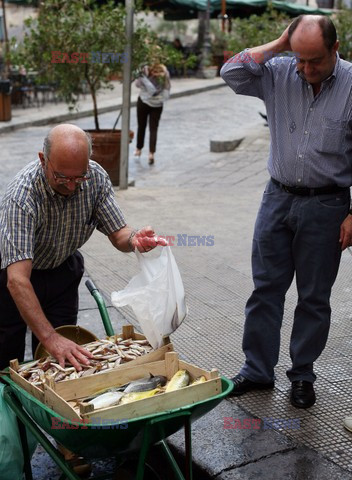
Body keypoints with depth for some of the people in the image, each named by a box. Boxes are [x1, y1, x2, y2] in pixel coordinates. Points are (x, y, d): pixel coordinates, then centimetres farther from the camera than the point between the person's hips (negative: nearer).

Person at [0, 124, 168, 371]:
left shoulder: (96, 177, -22)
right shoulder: (22, 195, -36)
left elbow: (118, 234, -14)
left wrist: (134, 239, -38)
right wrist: (49, 337, -48)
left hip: (62, 269, 4)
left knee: (64, 356, 5)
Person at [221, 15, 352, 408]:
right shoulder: (280, 74, -2)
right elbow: (232, 73, -10)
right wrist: (278, 45, -12)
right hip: (278, 198, 3)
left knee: (314, 297, 9)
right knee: (265, 288, 9)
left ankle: (302, 376, 26)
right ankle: (258, 370, 24)